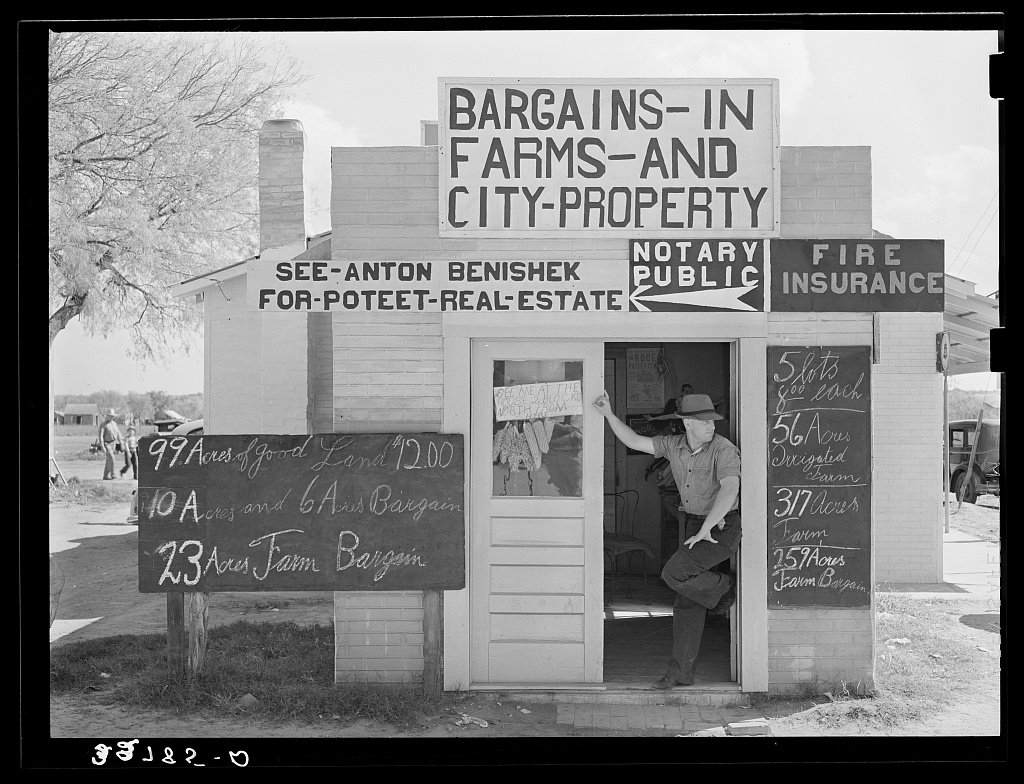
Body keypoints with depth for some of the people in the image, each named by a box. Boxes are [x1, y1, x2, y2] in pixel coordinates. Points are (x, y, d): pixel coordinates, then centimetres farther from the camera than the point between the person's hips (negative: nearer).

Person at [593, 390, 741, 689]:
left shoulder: (724, 450, -18)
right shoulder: (675, 445, 2)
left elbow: (730, 490, -30)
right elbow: (635, 442, 5)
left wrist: (705, 530, -31)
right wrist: (609, 414, -3)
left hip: (722, 528, -7)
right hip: (696, 527, 7)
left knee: (674, 574, -23)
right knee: (687, 603, 5)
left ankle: (723, 588, 4)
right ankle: (680, 672, 10)